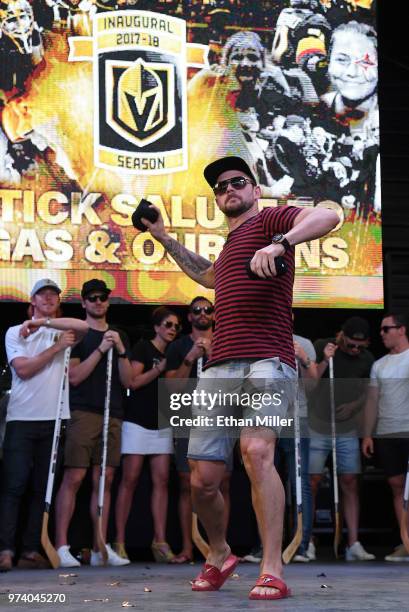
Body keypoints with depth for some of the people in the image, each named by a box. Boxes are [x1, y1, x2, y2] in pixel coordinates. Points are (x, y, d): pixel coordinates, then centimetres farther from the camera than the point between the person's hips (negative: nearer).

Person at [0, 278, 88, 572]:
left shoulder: (63, 331, 14)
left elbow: (84, 326, -10)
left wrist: (43, 322, -14)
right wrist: (56, 348, -8)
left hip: (53, 419, 2)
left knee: (42, 488, 2)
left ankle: (31, 551, 6)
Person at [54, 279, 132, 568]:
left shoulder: (119, 336, 18)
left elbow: (127, 381, 12)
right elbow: (75, 376, -5)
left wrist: (120, 351, -3)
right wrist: (101, 349, -11)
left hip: (113, 415, 4)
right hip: (83, 412, -4)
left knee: (104, 480, 4)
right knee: (73, 478, -9)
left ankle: (100, 548, 7)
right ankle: (62, 546, -8)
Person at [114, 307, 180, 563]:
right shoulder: (143, 348, -1)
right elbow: (134, 381, -11)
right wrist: (160, 368, -18)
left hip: (163, 424, 6)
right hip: (138, 421, -6)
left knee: (161, 481, -2)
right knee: (130, 480, -6)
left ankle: (160, 542, -3)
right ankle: (120, 541, -4)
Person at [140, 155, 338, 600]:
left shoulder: (270, 220, 7)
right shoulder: (229, 246, 30)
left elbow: (328, 216, -14)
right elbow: (206, 275, 55)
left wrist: (279, 244, -29)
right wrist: (165, 239, 52)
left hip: (266, 360, -7)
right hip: (219, 367, 7)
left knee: (257, 451, -30)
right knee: (202, 481, 2)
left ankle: (273, 573, -27)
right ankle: (219, 555, 28)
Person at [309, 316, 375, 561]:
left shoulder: (367, 359, 2)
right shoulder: (322, 347, -8)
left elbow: (369, 391, 14)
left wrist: (355, 405, -4)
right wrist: (324, 361, -22)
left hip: (348, 430, 3)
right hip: (318, 428, -3)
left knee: (350, 484, 1)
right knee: (312, 482, -3)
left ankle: (354, 544, 3)